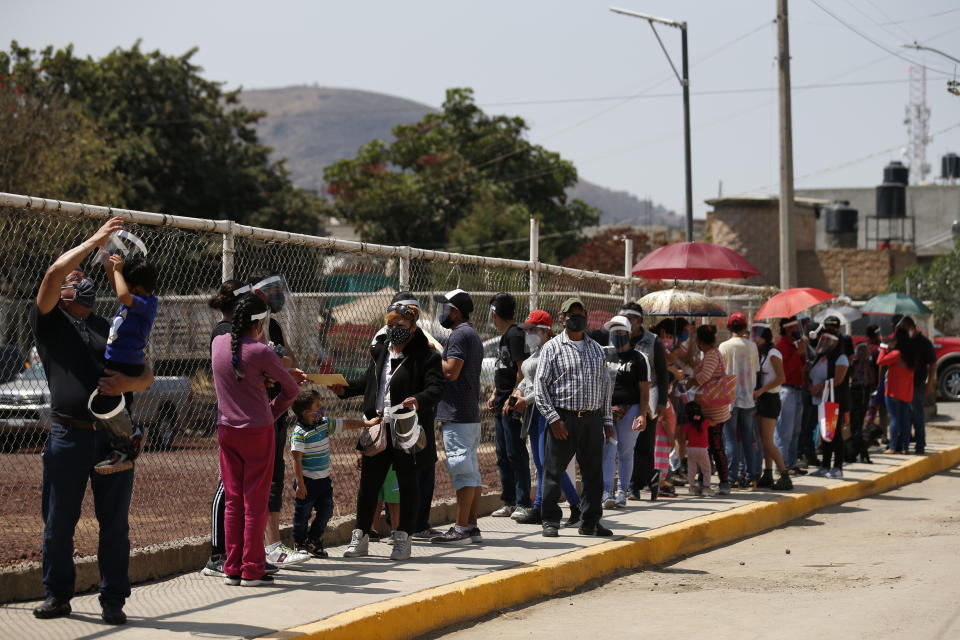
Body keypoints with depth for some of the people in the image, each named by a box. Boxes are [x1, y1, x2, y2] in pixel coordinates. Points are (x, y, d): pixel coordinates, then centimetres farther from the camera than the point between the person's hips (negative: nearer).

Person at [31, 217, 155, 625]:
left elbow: (147, 375, 12)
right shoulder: (49, 323, 9)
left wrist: (129, 384, -12)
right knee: (58, 522, 2)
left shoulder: (111, 329, 20)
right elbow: (54, 272, -8)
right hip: (69, 435, -2)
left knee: (115, 522, 1)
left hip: (114, 438, 3)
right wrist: (95, 241, -3)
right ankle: (57, 596, 15)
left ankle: (113, 601, 8)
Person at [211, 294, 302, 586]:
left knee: (232, 501, 10)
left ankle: (232, 569, 11)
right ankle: (252, 570, 4)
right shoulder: (260, 353, -15)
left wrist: (285, 373, 14)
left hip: (226, 429, 5)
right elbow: (291, 389, -5)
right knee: (255, 502, 1)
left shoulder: (218, 344, 2)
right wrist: (271, 413, 13)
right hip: (257, 431, -5)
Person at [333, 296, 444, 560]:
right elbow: (369, 381, 24)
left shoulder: (427, 356, -7)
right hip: (378, 427, 5)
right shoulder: (380, 350, 12)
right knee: (368, 481, 7)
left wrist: (419, 400, -35)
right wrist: (345, 389, 10)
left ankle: (403, 539, 13)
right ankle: (360, 537, 15)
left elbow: (436, 389, -16)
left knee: (408, 483, 5)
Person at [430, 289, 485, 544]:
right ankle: (471, 525, 16)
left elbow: (451, 371, -21)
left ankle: (460, 529, -12)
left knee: (462, 471, -11)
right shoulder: (473, 335, 20)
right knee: (472, 471, 12)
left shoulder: (460, 334, -13)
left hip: (457, 417, -11)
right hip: (471, 415, 11)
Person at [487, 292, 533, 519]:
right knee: (503, 455, 12)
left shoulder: (515, 334, -12)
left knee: (516, 454, -7)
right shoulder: (505, 335, 18)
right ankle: (509, 502, 17)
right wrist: (494, 395, 18)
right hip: (501, 405, 10)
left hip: (512, 405, -10)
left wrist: (512, 398, -20)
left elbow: (522, 371, -18)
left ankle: (523, 503, -5)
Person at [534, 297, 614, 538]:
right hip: (563, 419, -4)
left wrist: (607, 420, 13)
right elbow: (540, 385, -3)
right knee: (554, 471, -2)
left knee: (594, 472, 7)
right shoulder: (552, 348, 2)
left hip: (592, 419, 4)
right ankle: (551, 521, 6)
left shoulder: (596, 349, 16)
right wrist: (553, 418, -12)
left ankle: (590, 521, 16)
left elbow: (605, 385, 20)